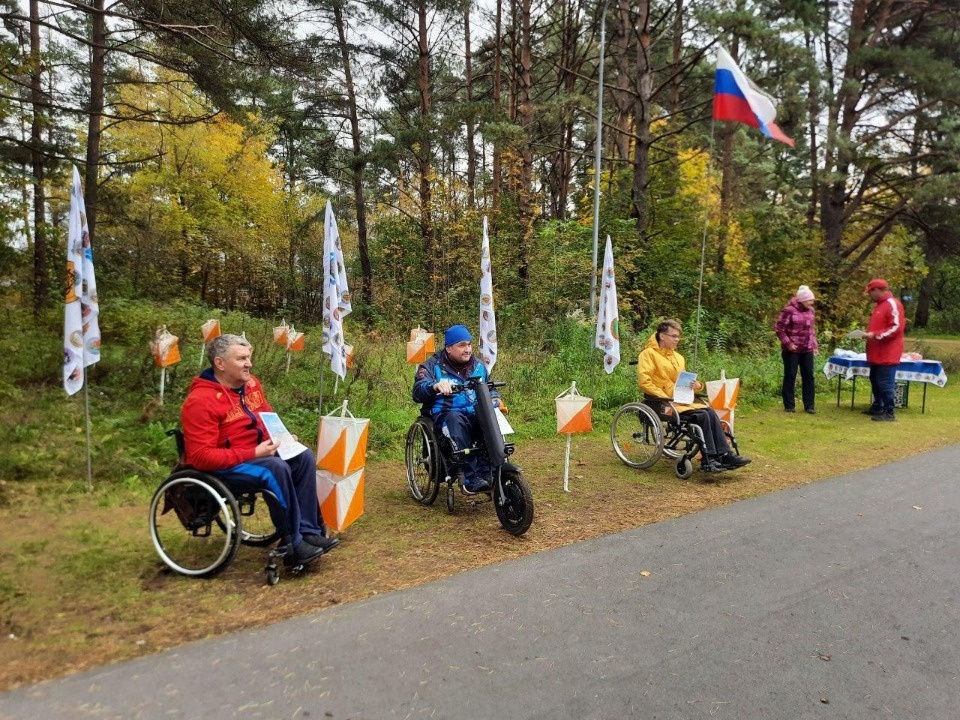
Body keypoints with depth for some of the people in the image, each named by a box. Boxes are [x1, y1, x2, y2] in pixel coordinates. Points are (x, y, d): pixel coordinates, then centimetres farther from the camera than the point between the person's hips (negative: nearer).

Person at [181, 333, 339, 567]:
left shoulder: (251, 384, 4)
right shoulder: (200, 400, -22)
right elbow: (201, 457, -25)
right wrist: (252, 453, -27)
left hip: (257, 453, 8)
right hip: (222, 467, -8)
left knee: (304, 458, -11)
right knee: (276, 468, -31)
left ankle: (308, 530, -12)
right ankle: (293, 543, -20)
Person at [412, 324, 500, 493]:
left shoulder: (478, 365, 17)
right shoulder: (433, 365, 2)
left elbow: (490, 388, 28)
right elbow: (418, 392, -12)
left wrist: (494, 398, 3)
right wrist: (435, 386, -34)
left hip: (475, 414, 4)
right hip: (446, 414, -4)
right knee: (455, 421, -39)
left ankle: (486, 473, -28)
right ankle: (470, 479, -43)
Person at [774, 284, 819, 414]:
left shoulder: (810, 310, 8)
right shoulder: (789, 310, -12)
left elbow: (812, 329, 19)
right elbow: (779, 329, -10)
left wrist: (814, 345, 14)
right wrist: (788, 343, -15)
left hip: (807, 350, 6)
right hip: (792, 350, -6)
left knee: (808, 376, 7)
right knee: (790, 376, 2)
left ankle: (809, 405, 15)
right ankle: (789, 405, 11)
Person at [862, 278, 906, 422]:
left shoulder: (893, 304, -14)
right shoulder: (879, 305, 18)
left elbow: (896, 328, -21)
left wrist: (875, 335, -22)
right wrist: (869, 334, 11)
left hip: (887, 354, -10)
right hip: (877, 353, 10)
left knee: (885, 383, -8)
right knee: (875, 381, 17)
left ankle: (889, 412, -3)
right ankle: (877, 407, 28)